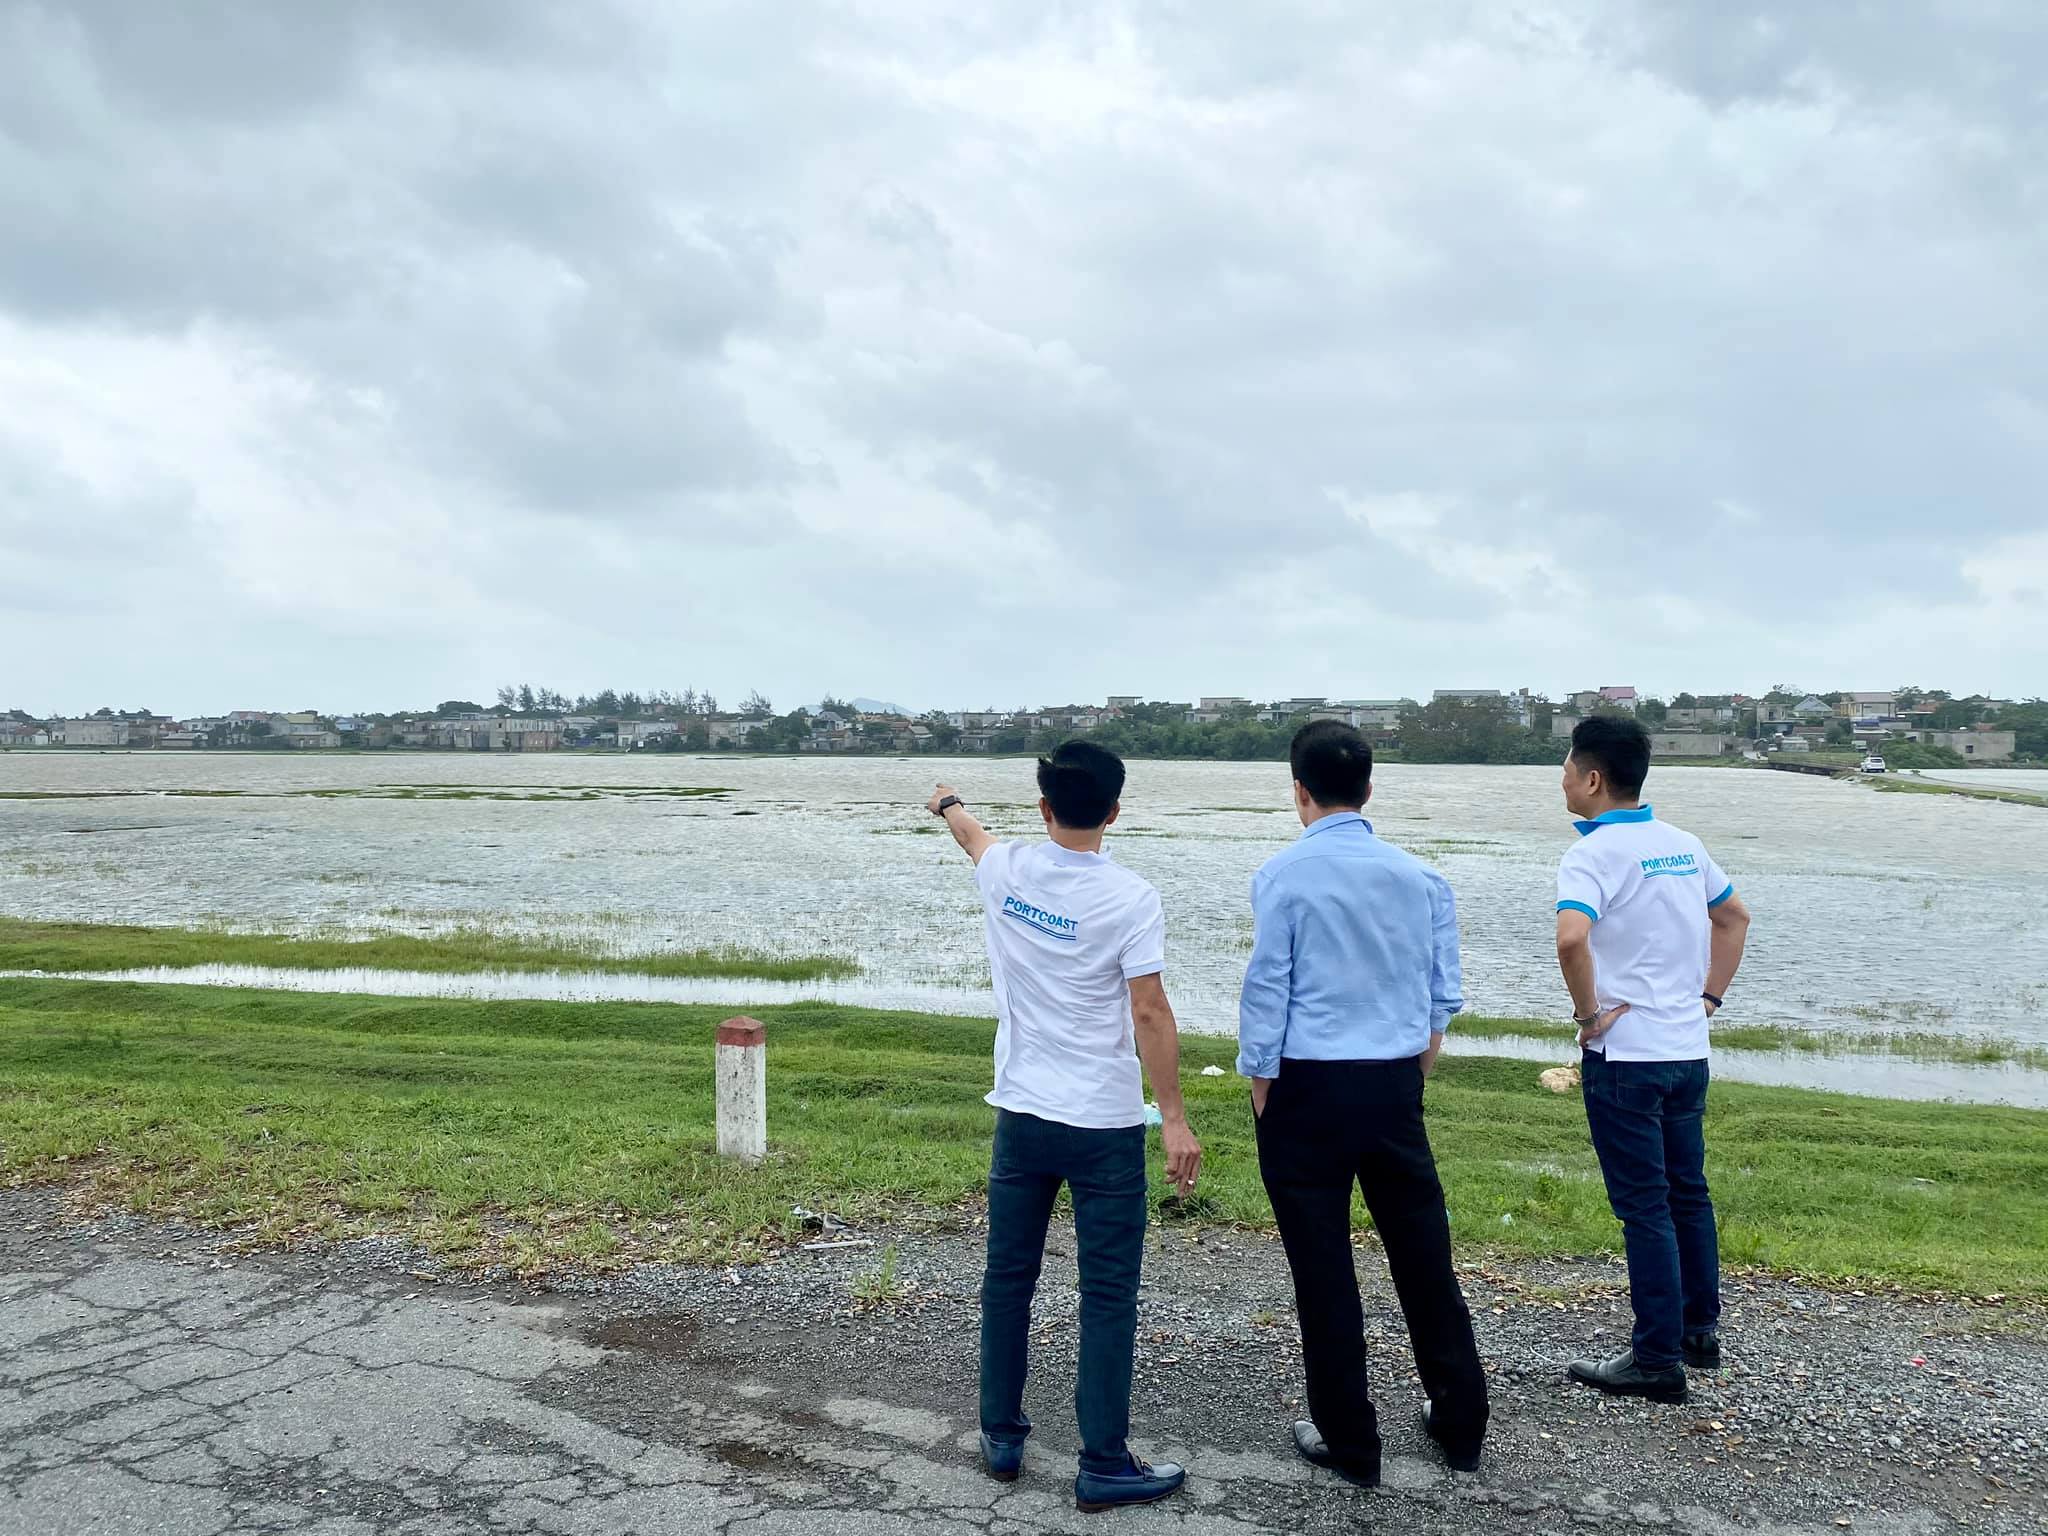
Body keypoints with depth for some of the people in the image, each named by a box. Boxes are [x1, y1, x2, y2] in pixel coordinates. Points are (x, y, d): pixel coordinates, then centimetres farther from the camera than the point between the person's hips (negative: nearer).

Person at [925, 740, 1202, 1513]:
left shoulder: (1005, 871, -2)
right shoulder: (1131, 898, -14)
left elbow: (971, 833, 22)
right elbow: (1149, 1013, -17)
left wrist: (948, 803, 45)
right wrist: (1174, 1118, -12)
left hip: (1020, 1117, 5)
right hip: (1105, 1128, -4)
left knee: (1007, 1282, 16)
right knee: (1107, 1299, 4)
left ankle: (1001, 1437, 28)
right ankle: (1103, 1465, 11)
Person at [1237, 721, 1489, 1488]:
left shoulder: (1284, 876, -10)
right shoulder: (1419, 876, 3)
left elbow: (1266, 992, -8)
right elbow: (1444, 994, 9)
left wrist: (1259, 1086, 1)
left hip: (1309, 1085, -4)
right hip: (1395, 1086, 4)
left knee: (1323, 1265, 6)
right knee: (1422, 1250, 16)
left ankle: (1348, 1440, 18)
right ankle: (1460, 1422, 29)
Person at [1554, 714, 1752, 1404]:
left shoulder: (1593, 854, -16)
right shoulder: (1683, 844, 8)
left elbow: (1572, 938, -34)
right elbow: (1735, 917, 21)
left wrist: (1589, 1014, -20)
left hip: (1624, 1056, -7)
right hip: (1688, 1049, 7)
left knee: (1645, 1207, 1)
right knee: (1688, 1194, 19)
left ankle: (1657, 1360, 9)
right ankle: (1701, 1330, 31)